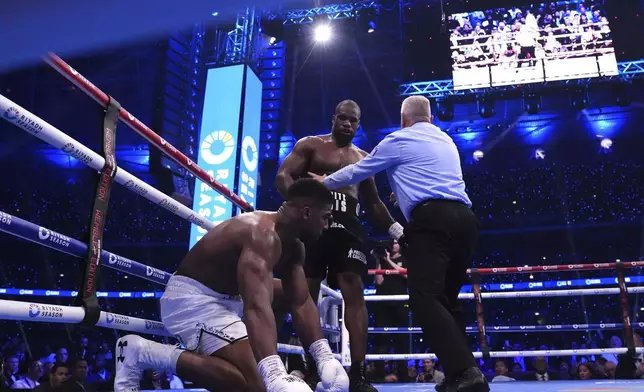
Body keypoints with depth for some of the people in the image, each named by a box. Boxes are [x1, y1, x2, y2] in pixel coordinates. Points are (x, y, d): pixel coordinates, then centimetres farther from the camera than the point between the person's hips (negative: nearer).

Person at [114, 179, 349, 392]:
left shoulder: (293, 247, 4)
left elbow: (302, 304, 1)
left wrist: (325, 357, -12)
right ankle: (142, 353, -16)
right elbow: (256, 307, -42)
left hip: (222, 296, 11)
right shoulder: (262, 234, -28)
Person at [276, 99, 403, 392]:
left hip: (348, 227, 3)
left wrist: (395, 228, 14)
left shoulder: (363, 159, 22)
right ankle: (311, 367, 10)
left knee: (354, 293, -10)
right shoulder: (310, 145, 10)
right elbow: (282, 177, -2)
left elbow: (373, 203, 27)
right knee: (306, 293, -1)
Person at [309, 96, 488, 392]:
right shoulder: (446, 141, 28)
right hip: (463, 217, 8)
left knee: (425, 297, -14)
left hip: (431, 219, -8)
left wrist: (325, 182, 35)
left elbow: (358, 172, 18)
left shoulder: (399, 140, 8)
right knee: (446, 298, 13)